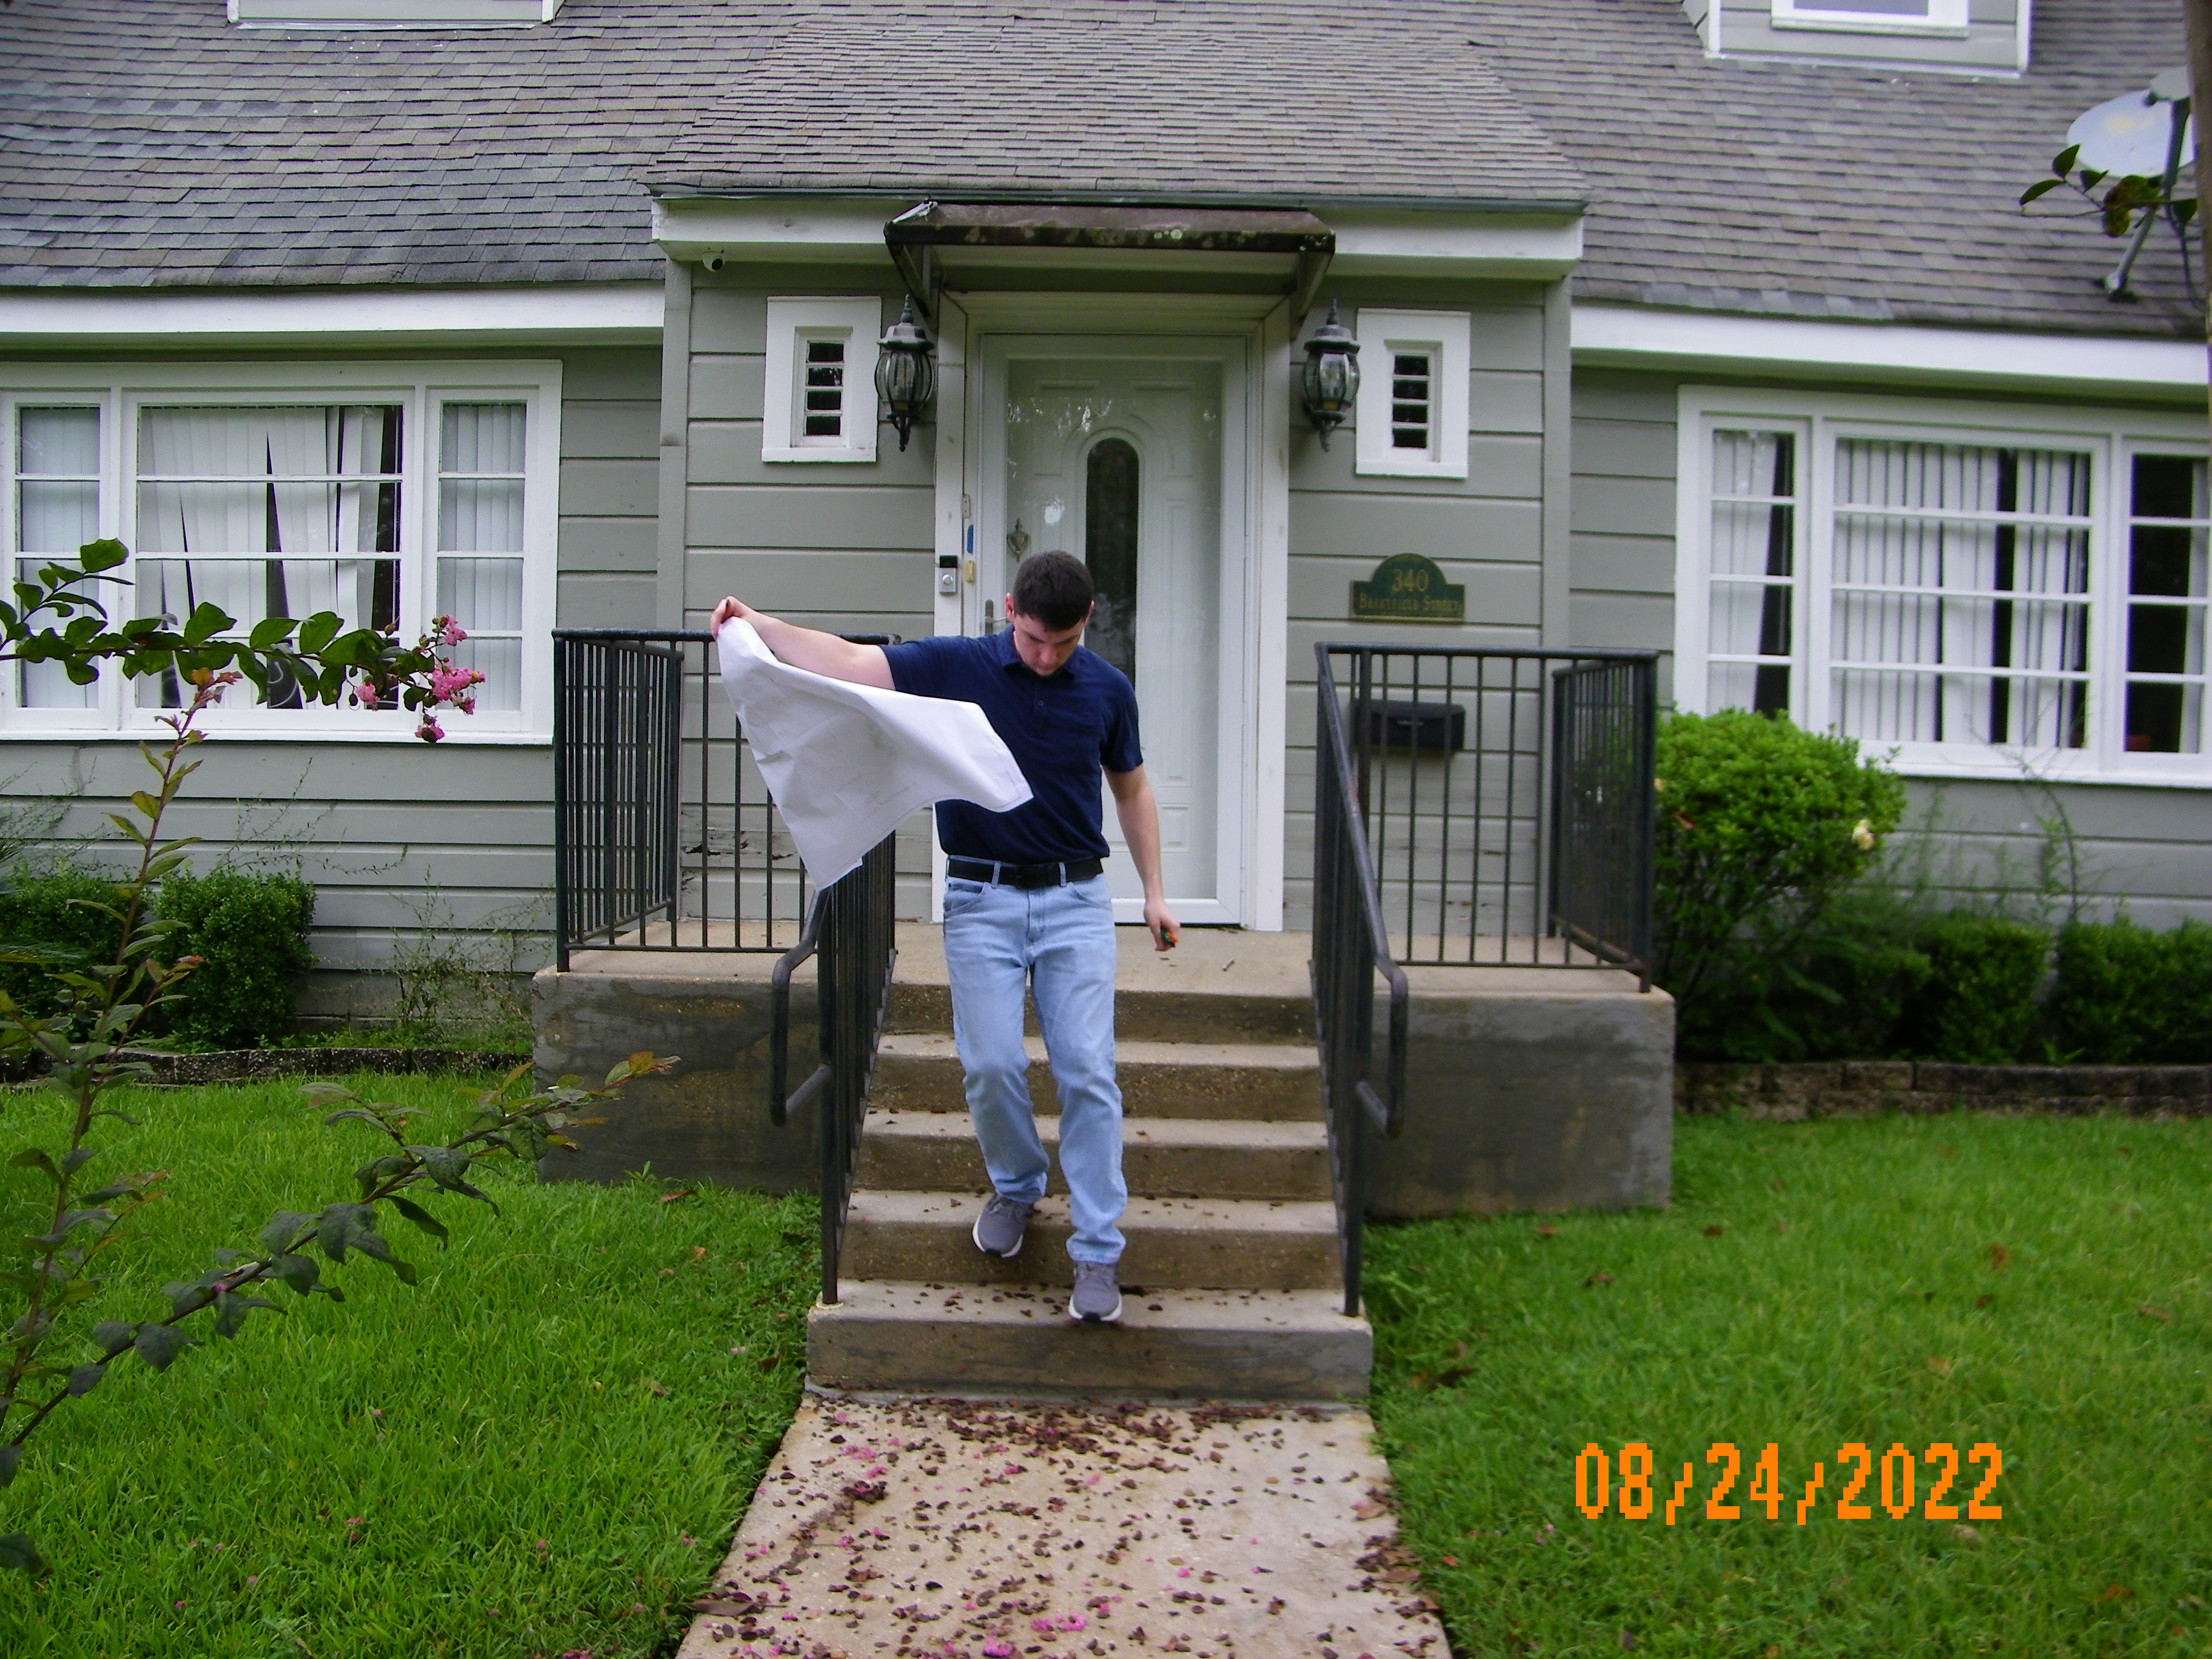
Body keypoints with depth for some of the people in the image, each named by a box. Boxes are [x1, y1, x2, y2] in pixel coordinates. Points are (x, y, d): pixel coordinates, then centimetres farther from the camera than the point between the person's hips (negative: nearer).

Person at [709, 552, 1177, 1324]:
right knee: (991, 1066, -3)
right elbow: (847, 662, -9)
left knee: (1086, 1071, -6)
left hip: (1075, 898, 0)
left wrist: (1154, 892, 11)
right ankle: (1015, 1187, 28)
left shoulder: (1108, 689, 1)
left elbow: (1131, 788, 13)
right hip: (981, 899, 0)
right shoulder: (955, 666, -4)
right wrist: (759, 624, -24)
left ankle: (1098, 1252, 1)